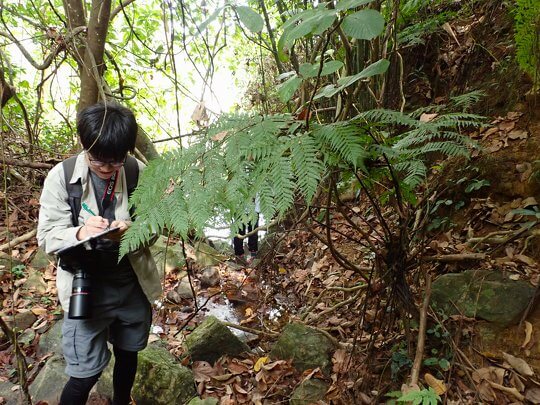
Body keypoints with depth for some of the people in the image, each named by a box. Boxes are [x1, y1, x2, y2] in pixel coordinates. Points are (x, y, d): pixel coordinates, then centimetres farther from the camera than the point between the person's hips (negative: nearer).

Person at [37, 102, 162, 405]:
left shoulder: (140, 174, -8)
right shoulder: (61, 176, -12)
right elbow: (47, 237, -10)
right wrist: (78, 233, -32)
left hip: (134, 285, 3)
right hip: (86, 288, -2)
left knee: (127, 354, 23)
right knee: (86, 373, 3)